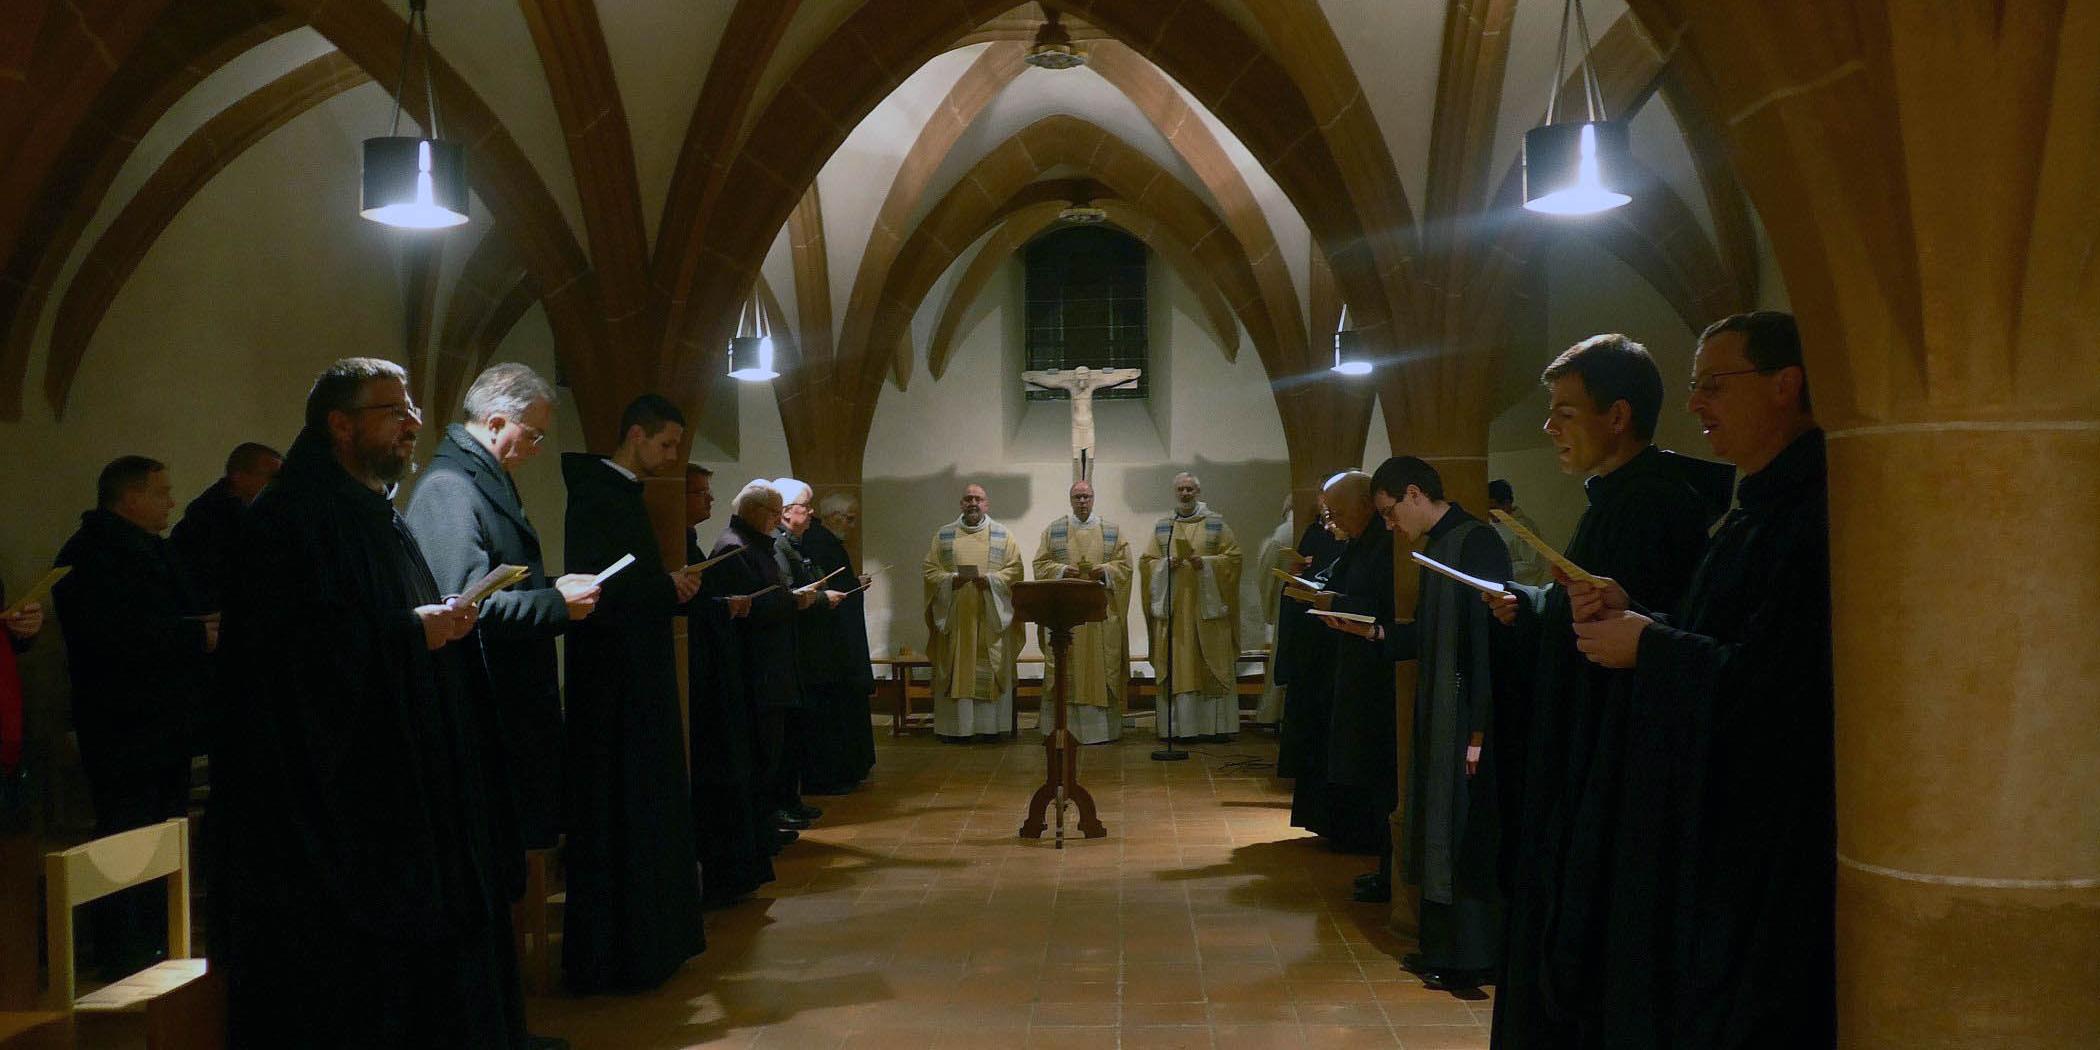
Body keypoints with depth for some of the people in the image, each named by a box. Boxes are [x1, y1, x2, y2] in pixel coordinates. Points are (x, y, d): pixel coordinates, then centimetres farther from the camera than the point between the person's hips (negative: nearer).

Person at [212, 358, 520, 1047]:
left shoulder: (382, 518, 18)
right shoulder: (289, 519, -11)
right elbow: (285, 647, -22)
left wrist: (444, 623, 5)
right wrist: (409, 633, -18)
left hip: (407, 795, 9)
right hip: (335, 802, -9)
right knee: (352, 991, -2)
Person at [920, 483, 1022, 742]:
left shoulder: (1003, 535, 7)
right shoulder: (943, 535, 9)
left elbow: (1014, 570, 2)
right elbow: (929, 570, 5)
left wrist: (990, 579, -15)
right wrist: (951, 579, -13)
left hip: (991, 614, 0)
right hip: (954, 616, 1)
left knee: (990, 669, 0)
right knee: (956, 670, -1)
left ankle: (989, 725, 5)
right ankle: (957, 727, 3)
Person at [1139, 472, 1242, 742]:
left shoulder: (1216, 523, 6)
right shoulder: (1162, 526, 12)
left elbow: (1233, 557, 1)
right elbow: (1146, 562, 10)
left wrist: (1206, 563, -14)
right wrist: (1165, 565, -9)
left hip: (1207, 605, -2)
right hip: (1172, 607, 2)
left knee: (1211, 666, -3)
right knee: (1176, 667, -2)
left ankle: (1216, 725, 1)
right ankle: (1180, 726, 0)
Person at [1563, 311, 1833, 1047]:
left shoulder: (1818, 513, -20)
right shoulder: (1764, 506, 13)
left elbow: (1765, 681, -25)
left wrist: (1646, 643, -12)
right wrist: (1637, 613, 1)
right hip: (1718, 823, 10)